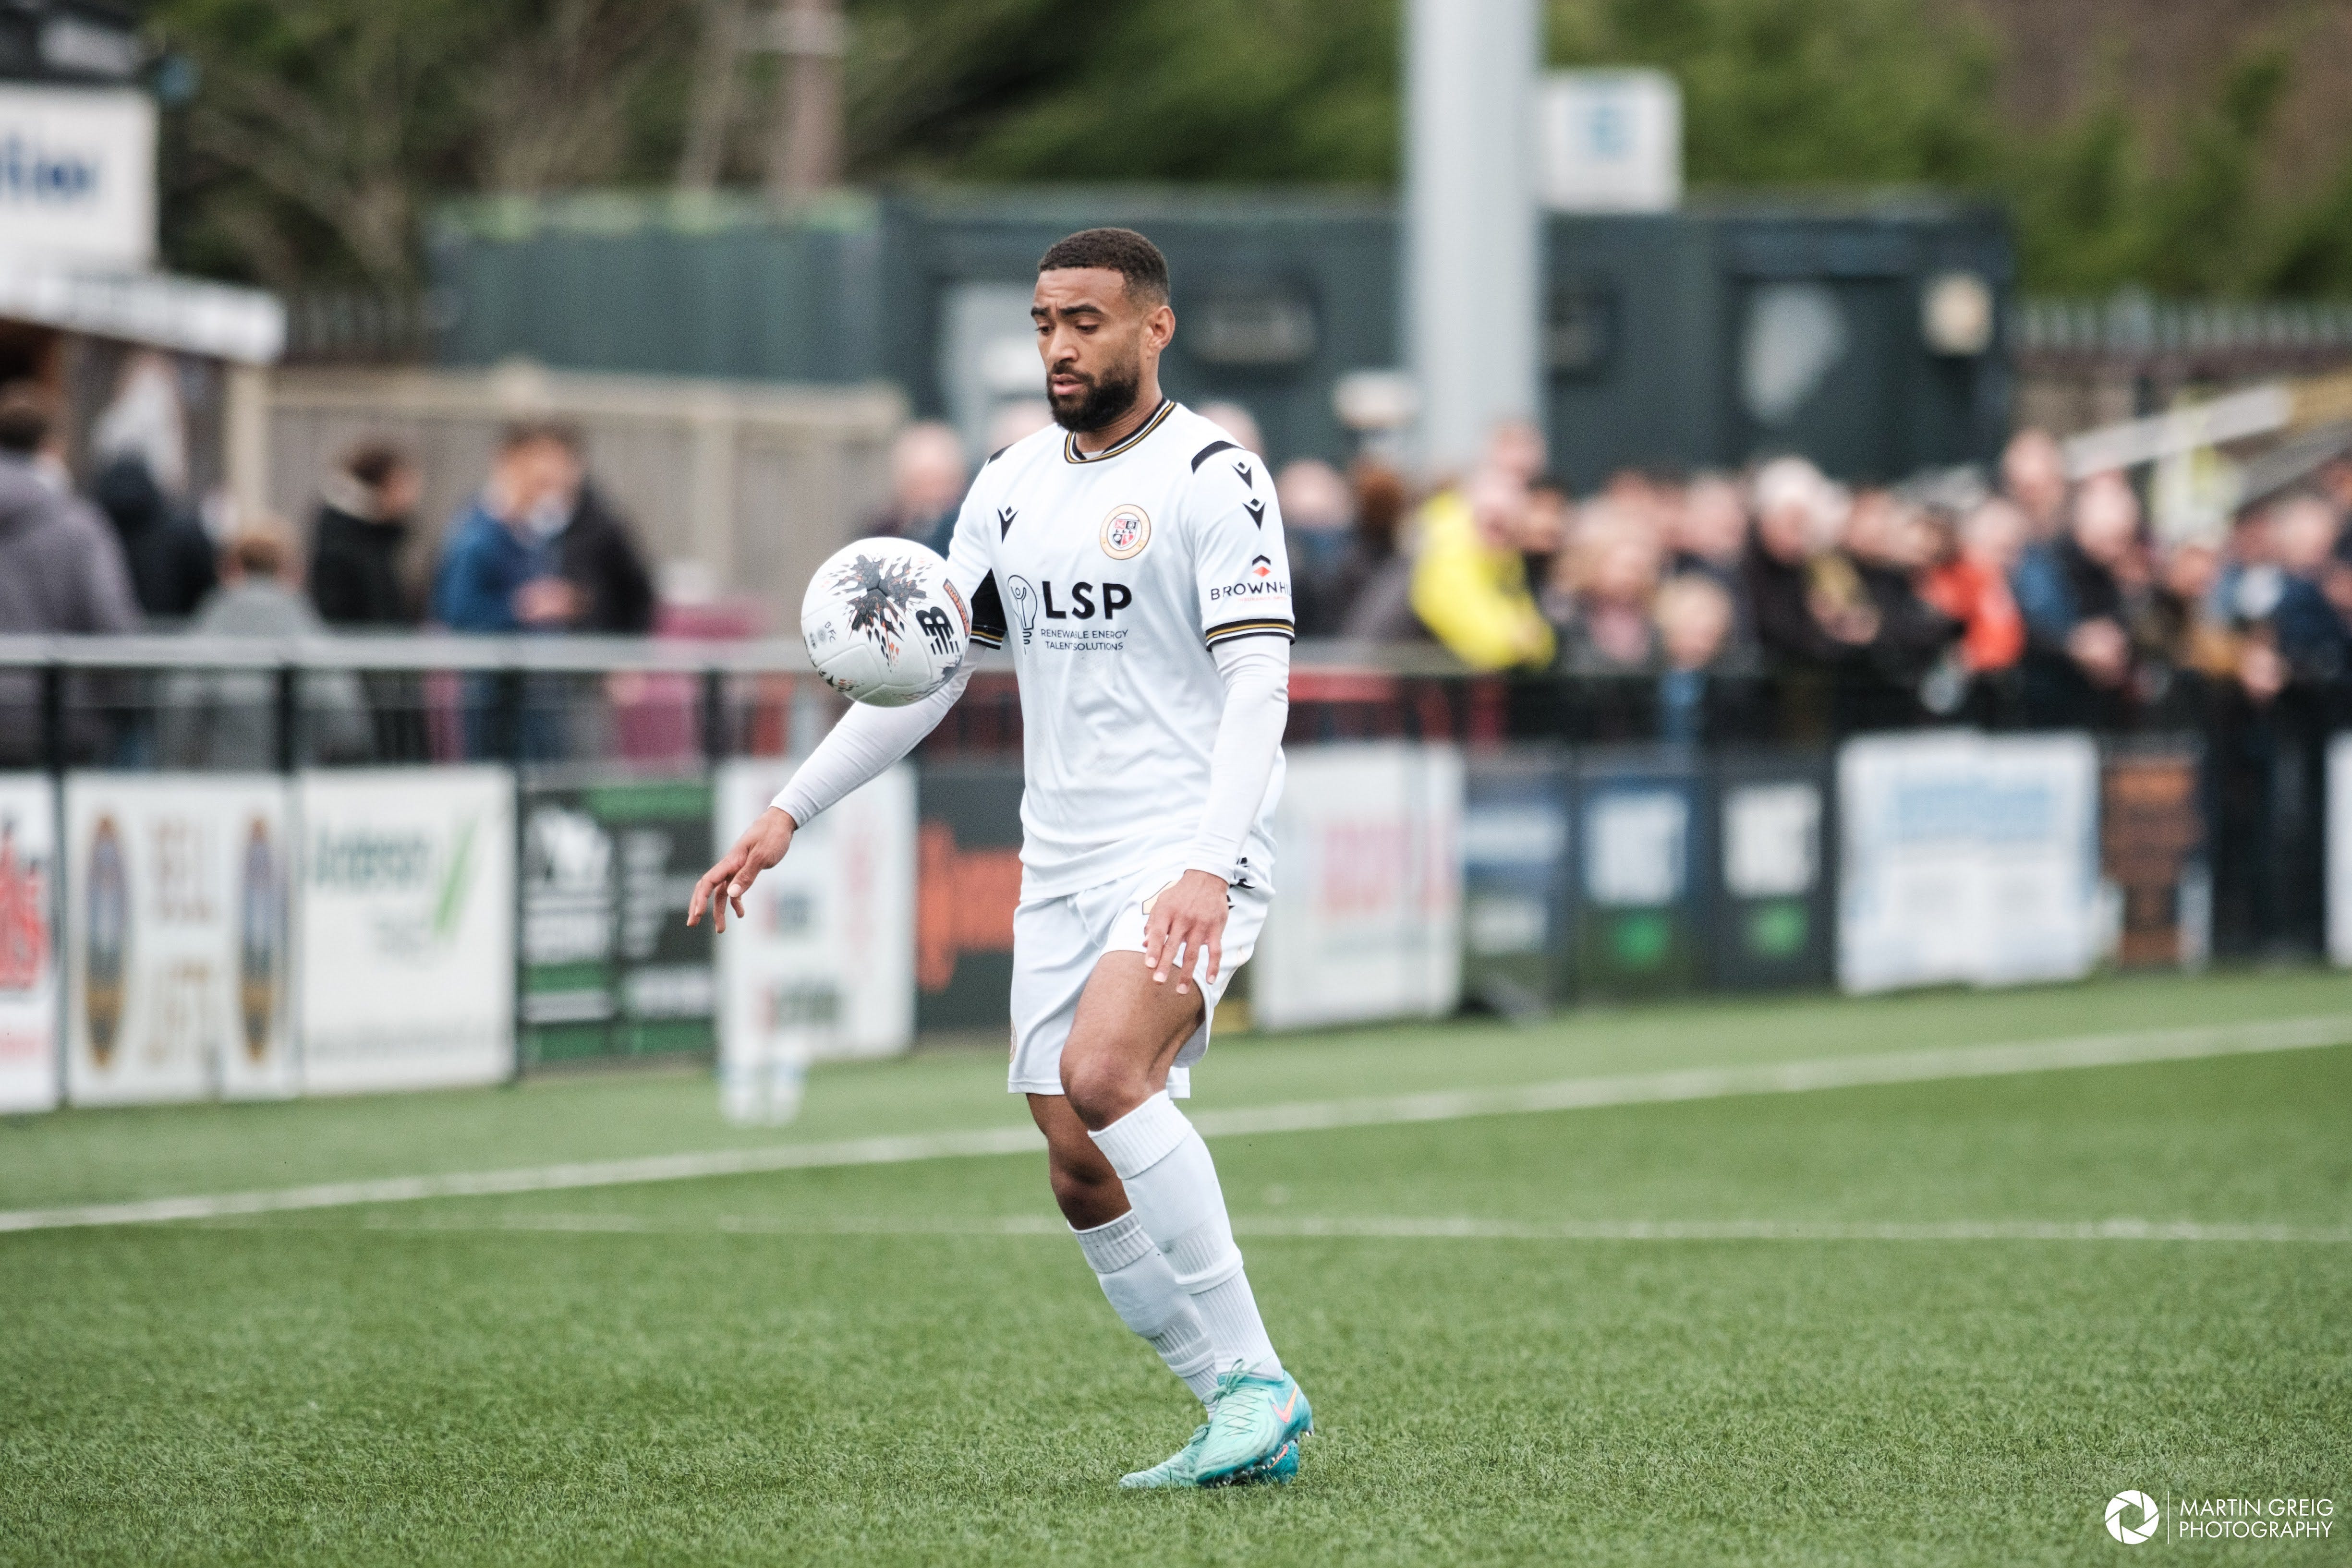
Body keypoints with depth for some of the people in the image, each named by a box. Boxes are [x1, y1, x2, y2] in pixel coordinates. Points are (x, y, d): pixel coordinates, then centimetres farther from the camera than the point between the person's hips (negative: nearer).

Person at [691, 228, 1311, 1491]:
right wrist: (789, 813, 11)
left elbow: (1258, 686, -16)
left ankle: (1249, 1375, -21)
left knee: (1103, 1070, -29)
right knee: (1083, 1174, 1)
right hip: (1060, 866, 7)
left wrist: (1209, 865, -28)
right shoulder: (1012, 486, 13)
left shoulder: (1212, 475, -8)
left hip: (1188, 854, -7)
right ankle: (1250, 1418, 12)